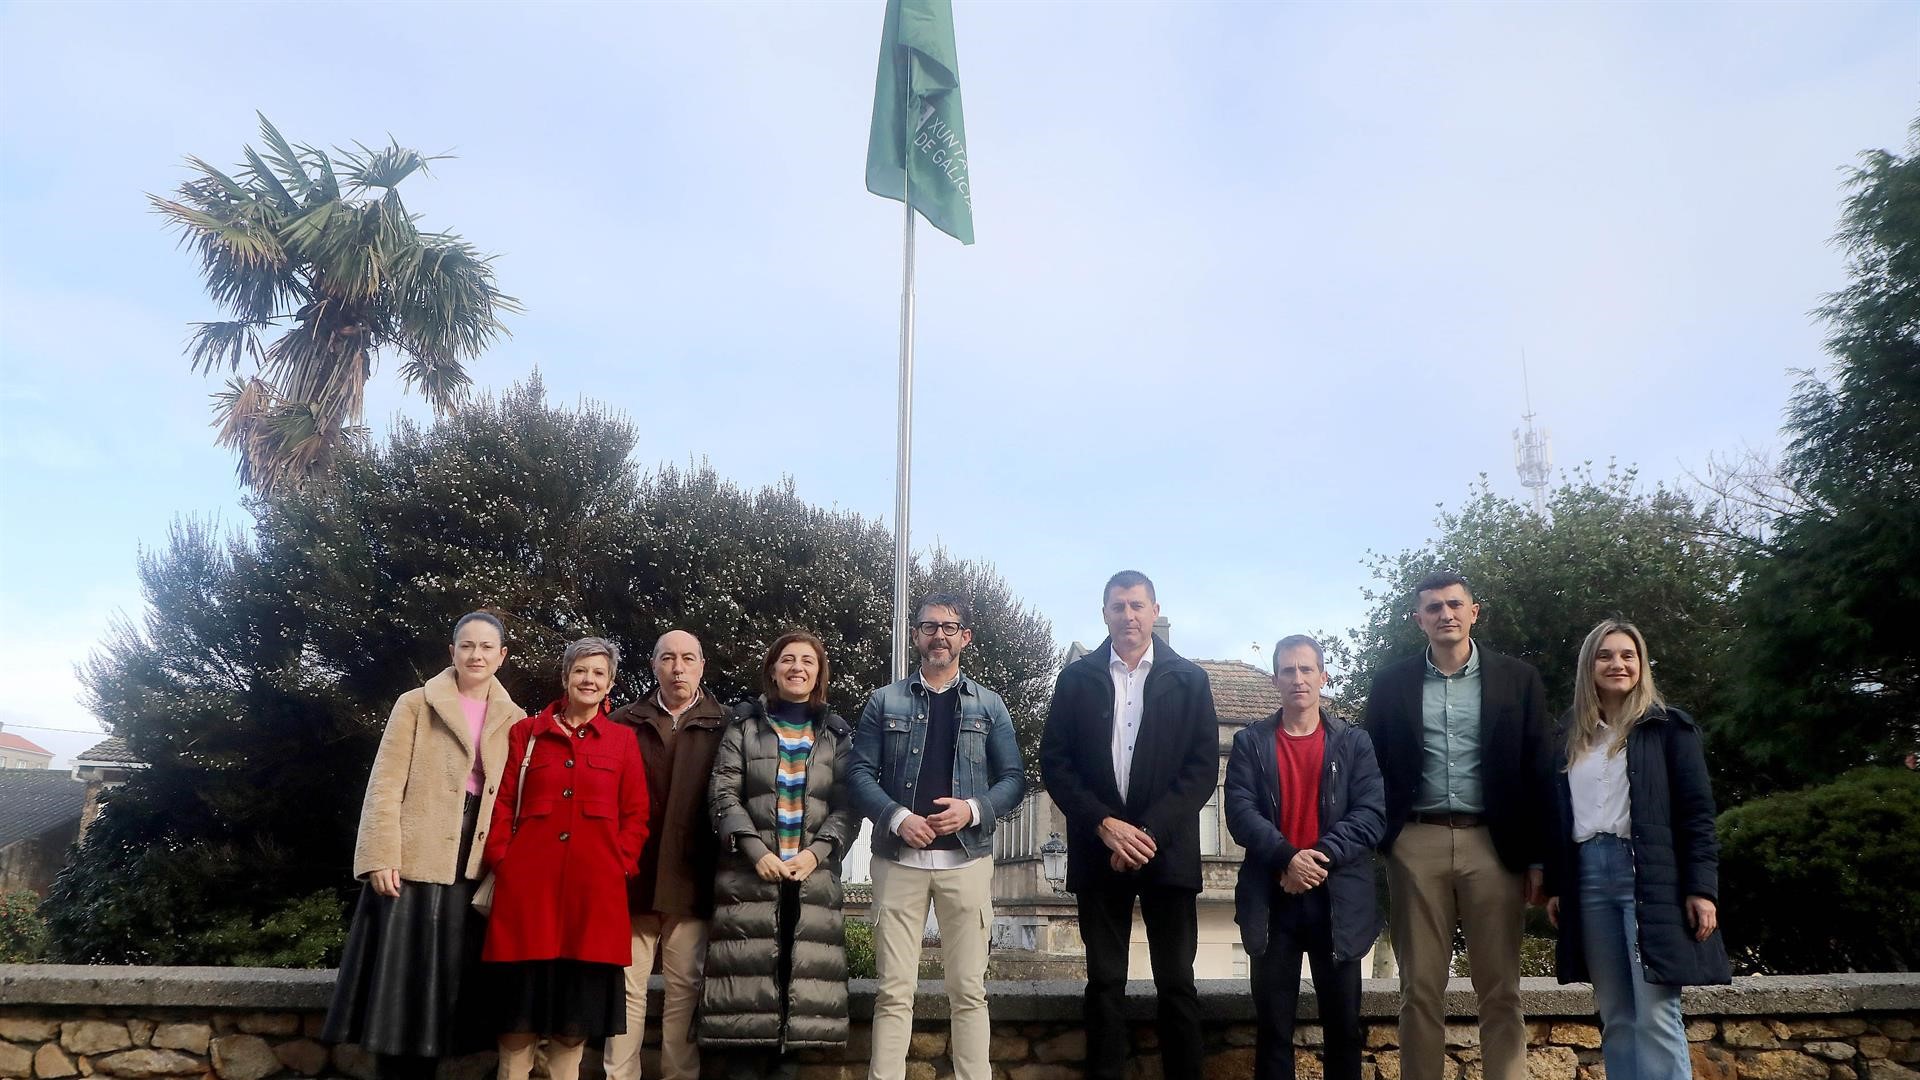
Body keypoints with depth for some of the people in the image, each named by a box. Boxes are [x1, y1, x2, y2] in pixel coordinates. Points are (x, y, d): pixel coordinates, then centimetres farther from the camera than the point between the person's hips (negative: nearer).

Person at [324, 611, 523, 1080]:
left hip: (476, 867, 3)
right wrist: (382, 857, -12)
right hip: (416, 858, -3)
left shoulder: (515, 721, 11)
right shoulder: (416, 704, 4)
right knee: (402, 979, -2)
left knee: (448, 980, 6)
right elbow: (386, 784, -3)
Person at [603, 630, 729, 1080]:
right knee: (628, 987, 4)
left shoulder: (722, 727, 6)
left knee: (684, 988, 3)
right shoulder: (625, 723, 11)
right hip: (633, 876, 1)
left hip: (690, 879, -1)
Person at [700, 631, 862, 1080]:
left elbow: (847, 804, 5)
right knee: (749, 977, -6)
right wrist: (756, 850, -11)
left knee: (801, 977, -1)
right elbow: (723, 794, 1)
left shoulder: (837, 733, 13)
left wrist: (817, 852, -11)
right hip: (751, 872, -1)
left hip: (814, 873, 1)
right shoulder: (744, 722, 10)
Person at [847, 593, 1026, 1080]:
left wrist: (974, 808, -12)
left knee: (969, 989, 3)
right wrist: (897, 817, -13)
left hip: (967, 858, 1)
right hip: (898, 858, 0)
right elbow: (860, 773, 2)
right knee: (894, 990, 0)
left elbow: (1013, 779, 6)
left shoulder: (989, 705, 10)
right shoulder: (884, 702, 8)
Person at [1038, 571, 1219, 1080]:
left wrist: (1150, 831, -12)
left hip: (1167, 849, 0)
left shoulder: (1189, 680, 4)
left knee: (1177, 982, 4)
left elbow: (1203, 768, -2)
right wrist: (1105, 825, -10)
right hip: (1098, 849, 1)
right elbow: (1055, 763, 2)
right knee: (1104, 982, 5)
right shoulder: (1077, 678, 6)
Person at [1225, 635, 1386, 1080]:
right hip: (1271, 898, 0)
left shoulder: (1355, 742, 6)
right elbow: (1240, 811, -5)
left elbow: (1372, 814, -5)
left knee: (1344, 1023, 7)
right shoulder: (1250, 742, 5)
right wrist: (1286, 858, -19)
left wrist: (1321, 856, -17)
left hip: (1338, 899, 0)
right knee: (1272, 1025, 6)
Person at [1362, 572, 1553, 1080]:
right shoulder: (1391, 684, 7)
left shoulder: (1517, 678, 6)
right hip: (1416, 844, 1)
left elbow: (1538, 770, 4)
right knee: (1420, 989, 5)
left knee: (1500, 990, 3)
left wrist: (1539, 856, 0)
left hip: (1492, 843, 0)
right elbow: (1375, 770, 7)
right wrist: (1373, 848, 0)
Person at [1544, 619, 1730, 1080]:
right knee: (1615, 1015, 7)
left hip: (1652, 877, -4)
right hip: (1587, 878, 4)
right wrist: (1554, 885, 11)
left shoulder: (1669, 727, 3)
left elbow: (1697, 813, -2)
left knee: (1656, 1014, -7)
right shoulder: (1570, 735, 15)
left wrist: (1702, 888, -10)